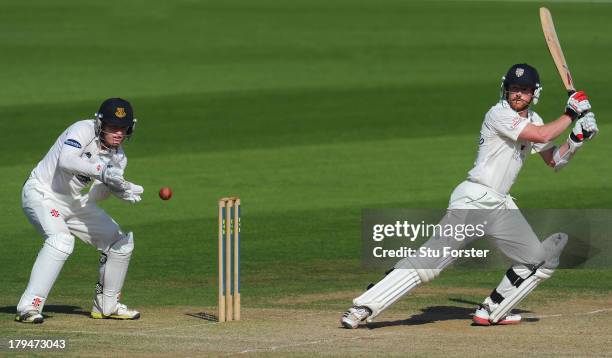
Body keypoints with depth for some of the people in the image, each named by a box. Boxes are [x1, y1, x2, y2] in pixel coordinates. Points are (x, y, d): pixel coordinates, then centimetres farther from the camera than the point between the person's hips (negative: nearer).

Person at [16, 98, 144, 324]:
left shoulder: (118, 156, 1)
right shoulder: (84, 131, -21)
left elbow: (96, 196, -7)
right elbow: (66, 161, -39)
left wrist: (116, 188, -26)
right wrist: (102, 170, -46)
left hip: (75, 202, 8)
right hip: (42, 193, -8)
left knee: (121, 243, 8)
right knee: (61, 240, -34)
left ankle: (106, 305, 24)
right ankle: (29, 307, -33)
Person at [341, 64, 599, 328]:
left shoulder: (531, 120, 15)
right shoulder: (499, 114, -10)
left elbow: (554, 161, 17)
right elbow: (541, 135, -19)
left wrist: (576, 140, 0)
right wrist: (571, 113, -8)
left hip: (501, 205, 8)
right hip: (474, 200, -8)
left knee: (540, 261, 7)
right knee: (429, 261, -15)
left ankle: (491, 312, 14)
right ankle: (364, 307, -17)